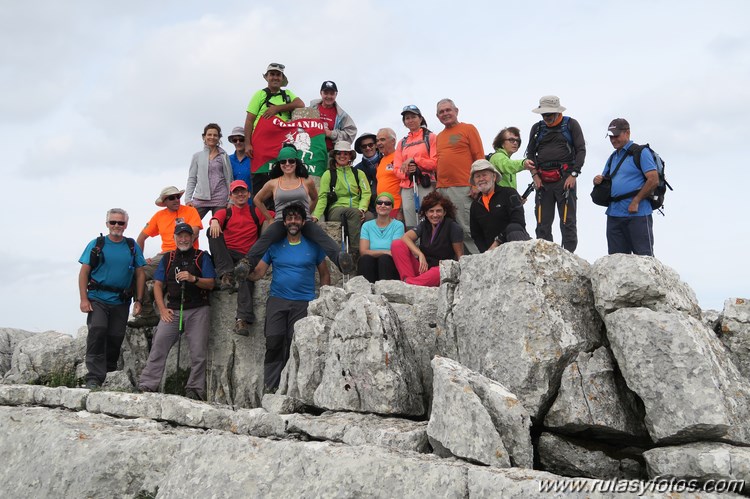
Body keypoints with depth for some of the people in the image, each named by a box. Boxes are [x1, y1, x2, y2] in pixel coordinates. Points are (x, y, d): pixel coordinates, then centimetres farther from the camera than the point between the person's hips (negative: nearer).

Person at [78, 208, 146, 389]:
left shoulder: (132, 246, 9)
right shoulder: (96, 244, 3)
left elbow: (140, 274, 11)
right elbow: (84, 272, 1)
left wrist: (139, 300, 4)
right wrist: (84, 299, -7)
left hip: (121, 301, 3)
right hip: (98, 299, -3)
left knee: (115, 338, 6)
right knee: (97, 331, -20)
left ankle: (109, 376, 22)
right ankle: (94, 377, -19)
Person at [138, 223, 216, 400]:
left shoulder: (202, 257, 8)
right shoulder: (168, 259, 16)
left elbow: (210, 284, 0)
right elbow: (158, 285, 12)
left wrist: (193, 279, -19)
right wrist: (162, 309, 0)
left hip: (198, 310, -2)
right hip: (172, 310, 2)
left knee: (198, 352, -4)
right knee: (158, 345, -9)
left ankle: (195, 389, 4)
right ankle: (147, 385, -8)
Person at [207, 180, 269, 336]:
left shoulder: (256, 213, 20)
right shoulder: (225, 212, 20)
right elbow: (216, 218, -4)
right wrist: (214, 222, -31)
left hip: (245, 257, -1)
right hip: (225, 257, 1)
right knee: (212, 231, -25)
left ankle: (243, 319, -45)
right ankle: (227, 274, -35)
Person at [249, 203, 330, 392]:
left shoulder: (313, 246, 9)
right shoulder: (274, 245, 10)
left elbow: (324, 274, 14)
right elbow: (258, 273, 6)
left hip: (304, 302, -1)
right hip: (277, 300, 1)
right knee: (274, 344, -8)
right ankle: (271, 388, -3)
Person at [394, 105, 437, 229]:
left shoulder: (430, 137, 9)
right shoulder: (402, 143, 21)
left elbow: (435, 162, -1)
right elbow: (396, 168, 14)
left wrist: (414, 160, -6)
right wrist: (406, 171, -8)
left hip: (426, 183, -4)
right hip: (407, 185, 4)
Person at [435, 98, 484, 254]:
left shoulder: (468, 129, 4)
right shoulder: (439, 137, 21)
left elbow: (479, 158, -1)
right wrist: (438, 186, 13)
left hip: (462, 188, -6)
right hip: (442, 189, 6)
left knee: (466, 230, -10)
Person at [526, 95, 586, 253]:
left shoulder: (571, 125, 6)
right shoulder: (537, 128, 16)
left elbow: (581, 150, 2)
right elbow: (530, 153, 16)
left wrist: (573, 174, -7)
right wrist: (535, 175, 2)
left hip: (565, 179, -3)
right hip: (543, 181, 3)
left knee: (568, 222, -4)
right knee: (543, 224, 3)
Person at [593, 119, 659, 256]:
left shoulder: (641, 152, -3)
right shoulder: (613, 157, 21)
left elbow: (653, 180, -12)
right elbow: (606, 181, 28)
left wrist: (636, 201, -16)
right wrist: (598, 181, 4)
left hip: (637, 214, -7)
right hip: (614, 213, 7)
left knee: (643, 256, -4)